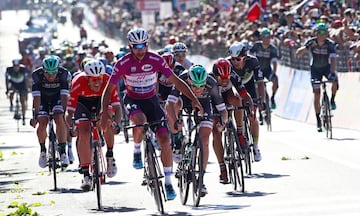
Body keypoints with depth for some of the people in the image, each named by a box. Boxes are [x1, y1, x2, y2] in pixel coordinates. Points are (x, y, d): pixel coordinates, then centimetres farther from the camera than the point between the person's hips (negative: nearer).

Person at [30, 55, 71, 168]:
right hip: (43, 98, 1)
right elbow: (36, 97, -32)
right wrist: (35, 116, -39)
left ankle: (63, 151, -21)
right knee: (42, 123, -16)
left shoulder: (64, 74, -30)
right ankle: (42, 150, 9)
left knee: (59, 119, -24)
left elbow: (64, 96, -31)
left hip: (58, 97, 0)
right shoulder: (37, 75, -30)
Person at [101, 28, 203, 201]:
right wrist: (104, 111, -25)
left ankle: (168, 182, -2)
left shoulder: (156, 60, -14)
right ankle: (137, 151, -8)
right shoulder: (123, 64, -17)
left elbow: (175, 80, -9)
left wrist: (193, 99, -18)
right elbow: (109, 89, -12)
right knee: (140, 120, -38)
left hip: (151, 100, 2)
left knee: (165, 139, -11)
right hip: (133, 101, -2)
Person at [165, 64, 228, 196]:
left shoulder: (211, 84, -34)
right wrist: (175, 121, -62)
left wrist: (222, 121, -51)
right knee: (173, 106, -35)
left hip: (204, 103, 0)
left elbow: (222, 110, -29)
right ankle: (177, 143, -17)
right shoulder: (181, 80, -37)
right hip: (185, 98, 0)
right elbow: (169, 104, -46)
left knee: (204, 141, -12)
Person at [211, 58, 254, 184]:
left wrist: (250, 104, -53)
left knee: (236, 99, -36)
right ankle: (222, 169, -8)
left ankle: (240, 133, -20)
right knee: (216, 133, -15)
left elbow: (244, 94, -33)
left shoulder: (233, 77, -31)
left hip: (227, 95, 1)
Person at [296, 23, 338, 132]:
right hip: (315, 69, 1)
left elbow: (333, 60, -33)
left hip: (327, 67, 0)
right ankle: (318, 120, 3)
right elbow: (298, 54, -26)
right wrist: (307, 47, -43)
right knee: (317, 94, -6)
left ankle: (332, 100, -5)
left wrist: (333, 72, -49)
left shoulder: (330, 44, -22)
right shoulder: (311, 42, -19)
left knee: (335, 80, -32)